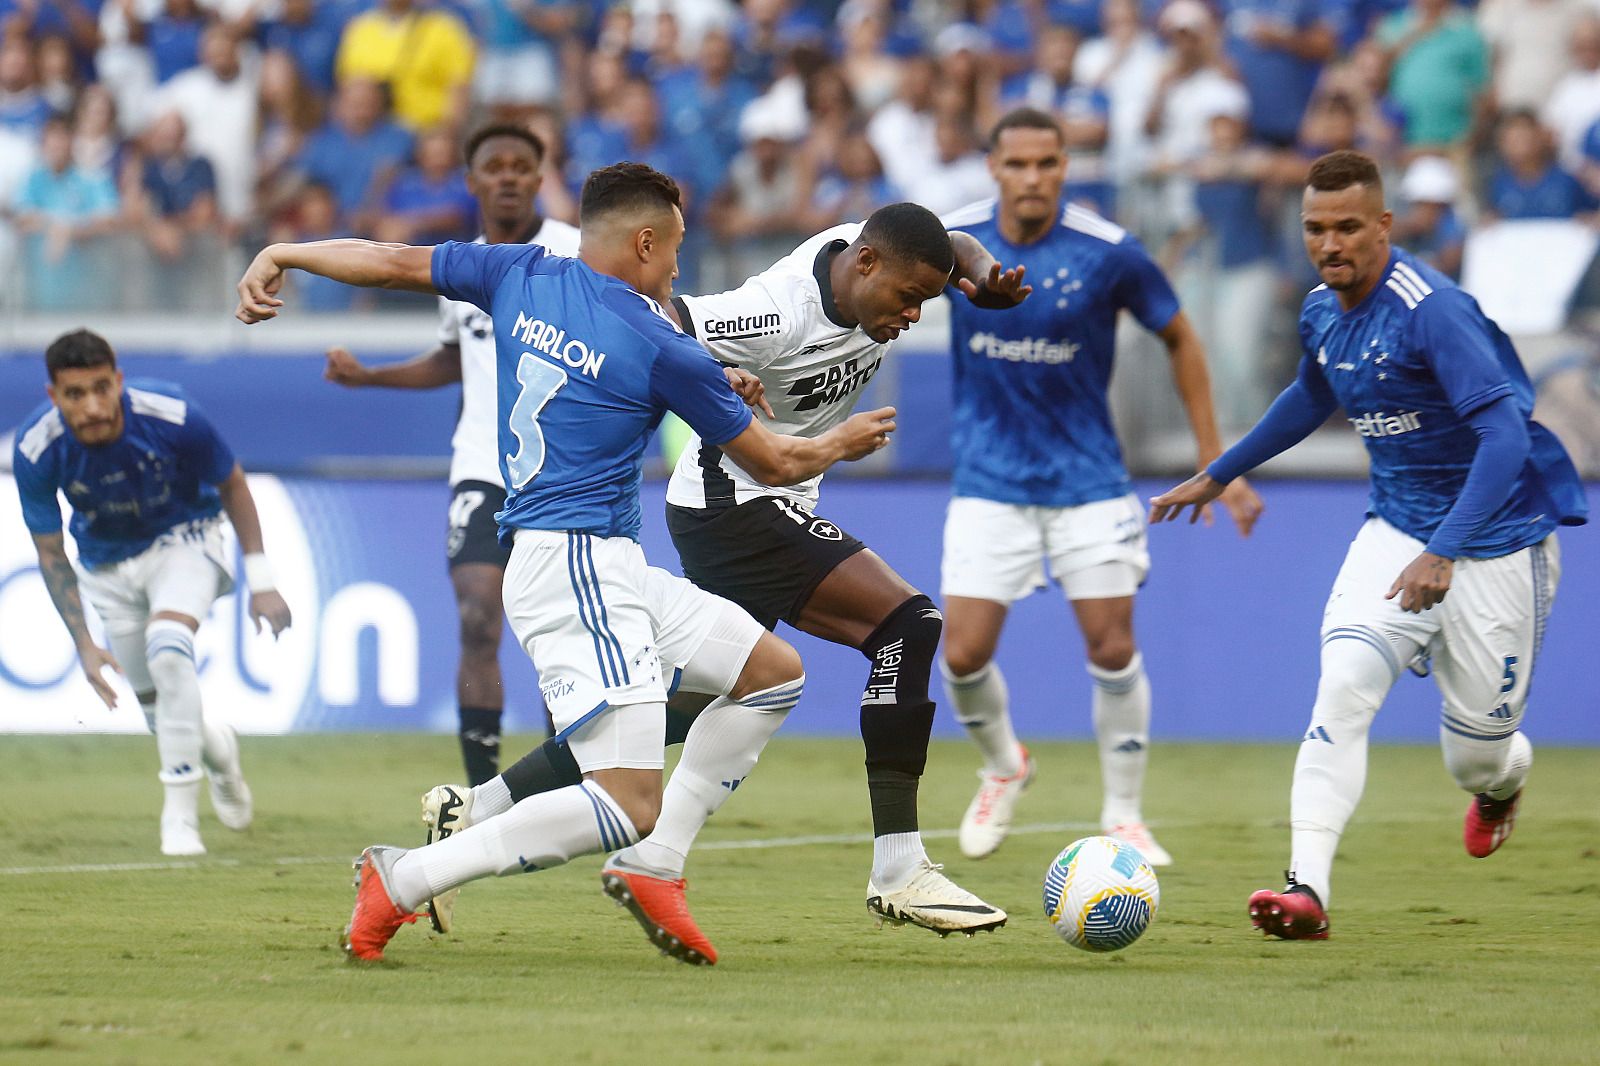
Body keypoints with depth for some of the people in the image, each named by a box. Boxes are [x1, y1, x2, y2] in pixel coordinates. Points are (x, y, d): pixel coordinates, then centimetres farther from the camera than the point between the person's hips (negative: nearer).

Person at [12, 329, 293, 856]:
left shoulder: (171, 416, -30)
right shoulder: (36, 450, -26)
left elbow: (232, 485, -10)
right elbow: (51, 555, -11)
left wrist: (261, 579, -9)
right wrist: (84, 644, -15)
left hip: (183, 540, -3)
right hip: (107, 564, 3)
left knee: (168, 647, -29)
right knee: (155, 700, 7)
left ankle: (181, 814, -22)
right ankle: (214, 745, 44)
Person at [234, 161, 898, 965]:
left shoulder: (522, 275, 8)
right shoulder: (662, 349, -8)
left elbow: (393, 261, 13)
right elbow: (775, 463, 4)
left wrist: (281, 256, 28)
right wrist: (842, 443, 25)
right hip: (574, 569, -9)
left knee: (773, 672, 16)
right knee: (628, 804, -17)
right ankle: (403, 881, -17)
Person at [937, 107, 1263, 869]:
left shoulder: (1107, 253, -13)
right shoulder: (952, 239, -9)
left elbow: (1180, 339, 1)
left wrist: (1215, 462, 1)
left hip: (1088, 482, -1)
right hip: (990, 484, 1)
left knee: (1112, 649, -4)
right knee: (963, 655, -6)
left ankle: (1123, 816, 13)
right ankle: (1003, 767, 25)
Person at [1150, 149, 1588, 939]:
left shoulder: (1431, 308, -24)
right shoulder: (1322, 312, 1)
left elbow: (1507, 435, -31)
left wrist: (1443, 555, -39)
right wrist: (1218, 474, 33)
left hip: (1497, 538, -5)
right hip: (1396, 528, 6)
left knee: (1475, 754, 2)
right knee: (1344, 683, -20)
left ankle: (1503, 781, 41)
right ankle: (1308, 888, -26)